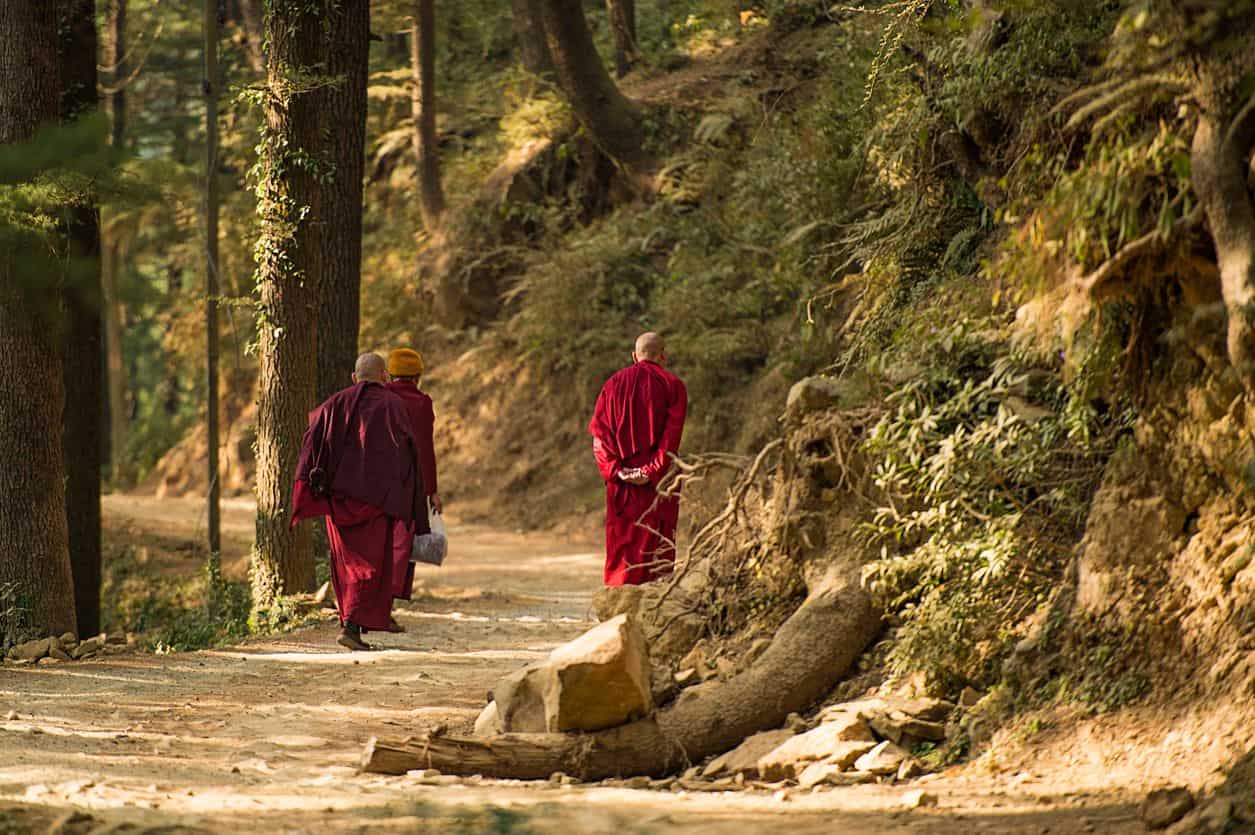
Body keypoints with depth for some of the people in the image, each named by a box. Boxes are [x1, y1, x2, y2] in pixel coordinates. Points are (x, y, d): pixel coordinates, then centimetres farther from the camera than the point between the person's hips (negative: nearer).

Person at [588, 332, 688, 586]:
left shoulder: (613, 384, 8)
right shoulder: (672, 386, -1)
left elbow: (599, 431, -1)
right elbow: (672, 434, -11)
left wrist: (615, 469, -6)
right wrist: (653, 472, -14)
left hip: (622, 479, 2)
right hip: (658, 480, -2)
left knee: (621, 543, 8)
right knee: (657, 544, 1)